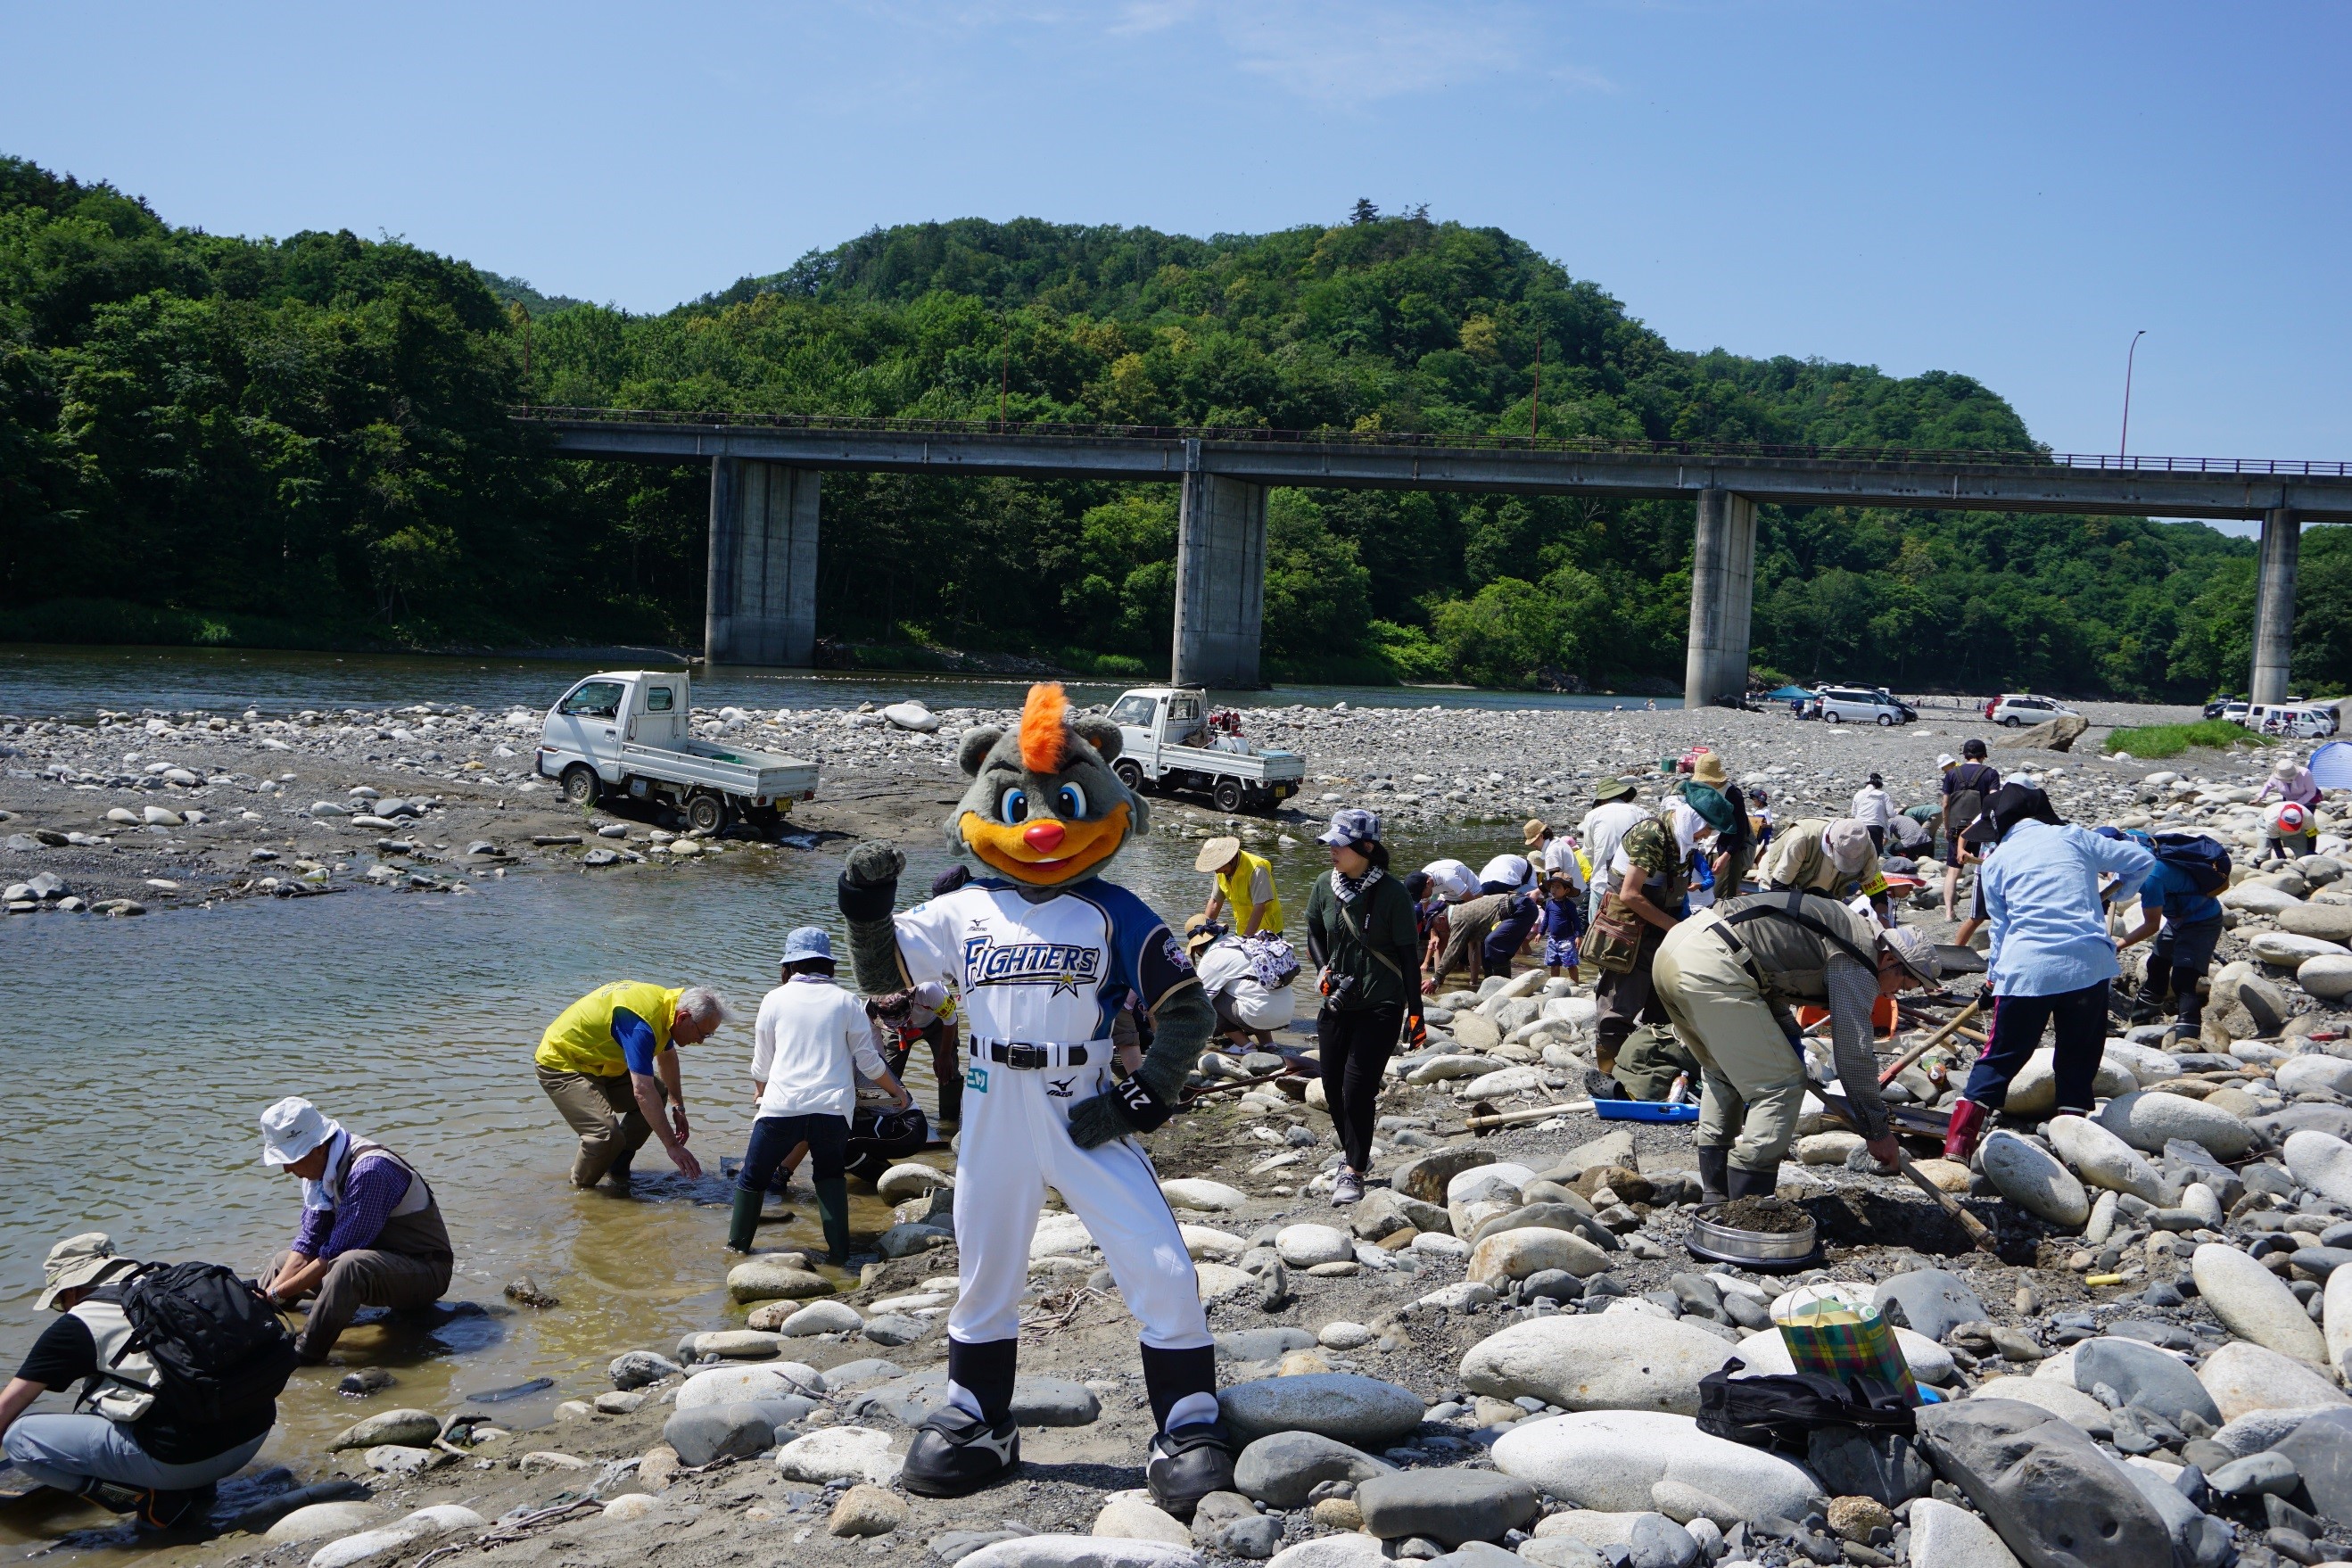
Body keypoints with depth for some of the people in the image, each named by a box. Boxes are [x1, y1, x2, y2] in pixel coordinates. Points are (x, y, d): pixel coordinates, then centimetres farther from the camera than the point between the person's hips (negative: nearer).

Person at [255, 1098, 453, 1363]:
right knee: (284, 1262, 16)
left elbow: (335, 1254, -26)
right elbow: (308, 1242, 1)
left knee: (350, 1265, -37)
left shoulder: (368, 1170, -28)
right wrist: (267, 1295, -10)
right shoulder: (321, 1166, -2)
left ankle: (302, 1357, -31)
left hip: (425, 1270, -9)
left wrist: (277, 1294, -19)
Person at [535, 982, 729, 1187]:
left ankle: (617, 1168, 13)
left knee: (659, 1093, 4)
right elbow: (642, 1092, -38)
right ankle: (580, 1188, 3)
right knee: (607, 1135, -24)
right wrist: (672, 1146, -35)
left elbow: (667, 1054, 17)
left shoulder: (668, 1002, -4)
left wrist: (678, 1107, 19)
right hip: (561, 1066, -10)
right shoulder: (641, 1024, -34)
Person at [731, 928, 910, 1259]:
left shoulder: (776, 999, 4)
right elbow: (869, 1060, 9)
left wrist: (760, 1095, 34)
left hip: (782, 1106, -1)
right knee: (830, 1175, 22)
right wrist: (897, 1092, 26)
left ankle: (738, 1244, 27)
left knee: (753, 1176, 17)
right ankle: (838, 1250, 14)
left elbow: (761, 1064, 12)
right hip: (832, 1108, 1)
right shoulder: (846, 1002, 5)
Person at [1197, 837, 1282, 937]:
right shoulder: (1221, 871, -1)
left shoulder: (1256, 869, -24)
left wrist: (1246, 938, -33)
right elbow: (1215, 901, 7)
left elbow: (1259, 908, -28)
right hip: (1241, 931, 6)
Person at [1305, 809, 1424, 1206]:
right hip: (1338, 1003, 5)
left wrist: (1414, 1013, -6)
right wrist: (1323, 972, 0)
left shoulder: (1391, 892, -12)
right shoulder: (1325, 886, 1)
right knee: (1333, 1087, 8)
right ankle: (1355, 1155, 31)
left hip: (1381, 1006, -5)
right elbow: (1314, 933, 18)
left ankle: (1353, 1172, 1)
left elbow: (1407, 954, -7)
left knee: (1358, 1086, -12)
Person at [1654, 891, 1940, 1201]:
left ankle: (1716, 1194, 30)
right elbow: (1854, 1052, -3)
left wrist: (1791, 1037, 26)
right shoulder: (1859, 959, -2)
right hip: (1711, 968, -10)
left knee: (1722, 1073, 26)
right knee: (1780, 1084, -2)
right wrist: (1877, 1130, 7)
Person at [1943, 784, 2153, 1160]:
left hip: (2025, 968, 0)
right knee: (2079, 1057, 15)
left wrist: (1993, 973, 27)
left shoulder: (1995, 861, 12)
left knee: (2001, 1055, 8)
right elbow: (2142, 861, 15)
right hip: (2087, 963, 0)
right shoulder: (2073, 837, 13)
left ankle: (1957, 1144, 1)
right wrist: (2117, 895, 33)